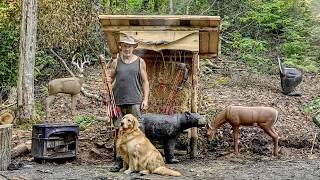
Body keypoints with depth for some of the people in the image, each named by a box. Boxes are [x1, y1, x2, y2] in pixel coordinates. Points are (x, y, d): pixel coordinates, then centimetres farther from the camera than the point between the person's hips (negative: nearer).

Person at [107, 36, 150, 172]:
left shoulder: (140, 62, 8)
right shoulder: (116, 62, 11)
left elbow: (145, 82, 8)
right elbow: (110, 78, 15)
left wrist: (145, 99, -1)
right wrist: (107, 80, -10)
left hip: (135, 102, -2)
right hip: (118, 102, 2)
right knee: (118, 131, 4)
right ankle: (118, 161, 11)